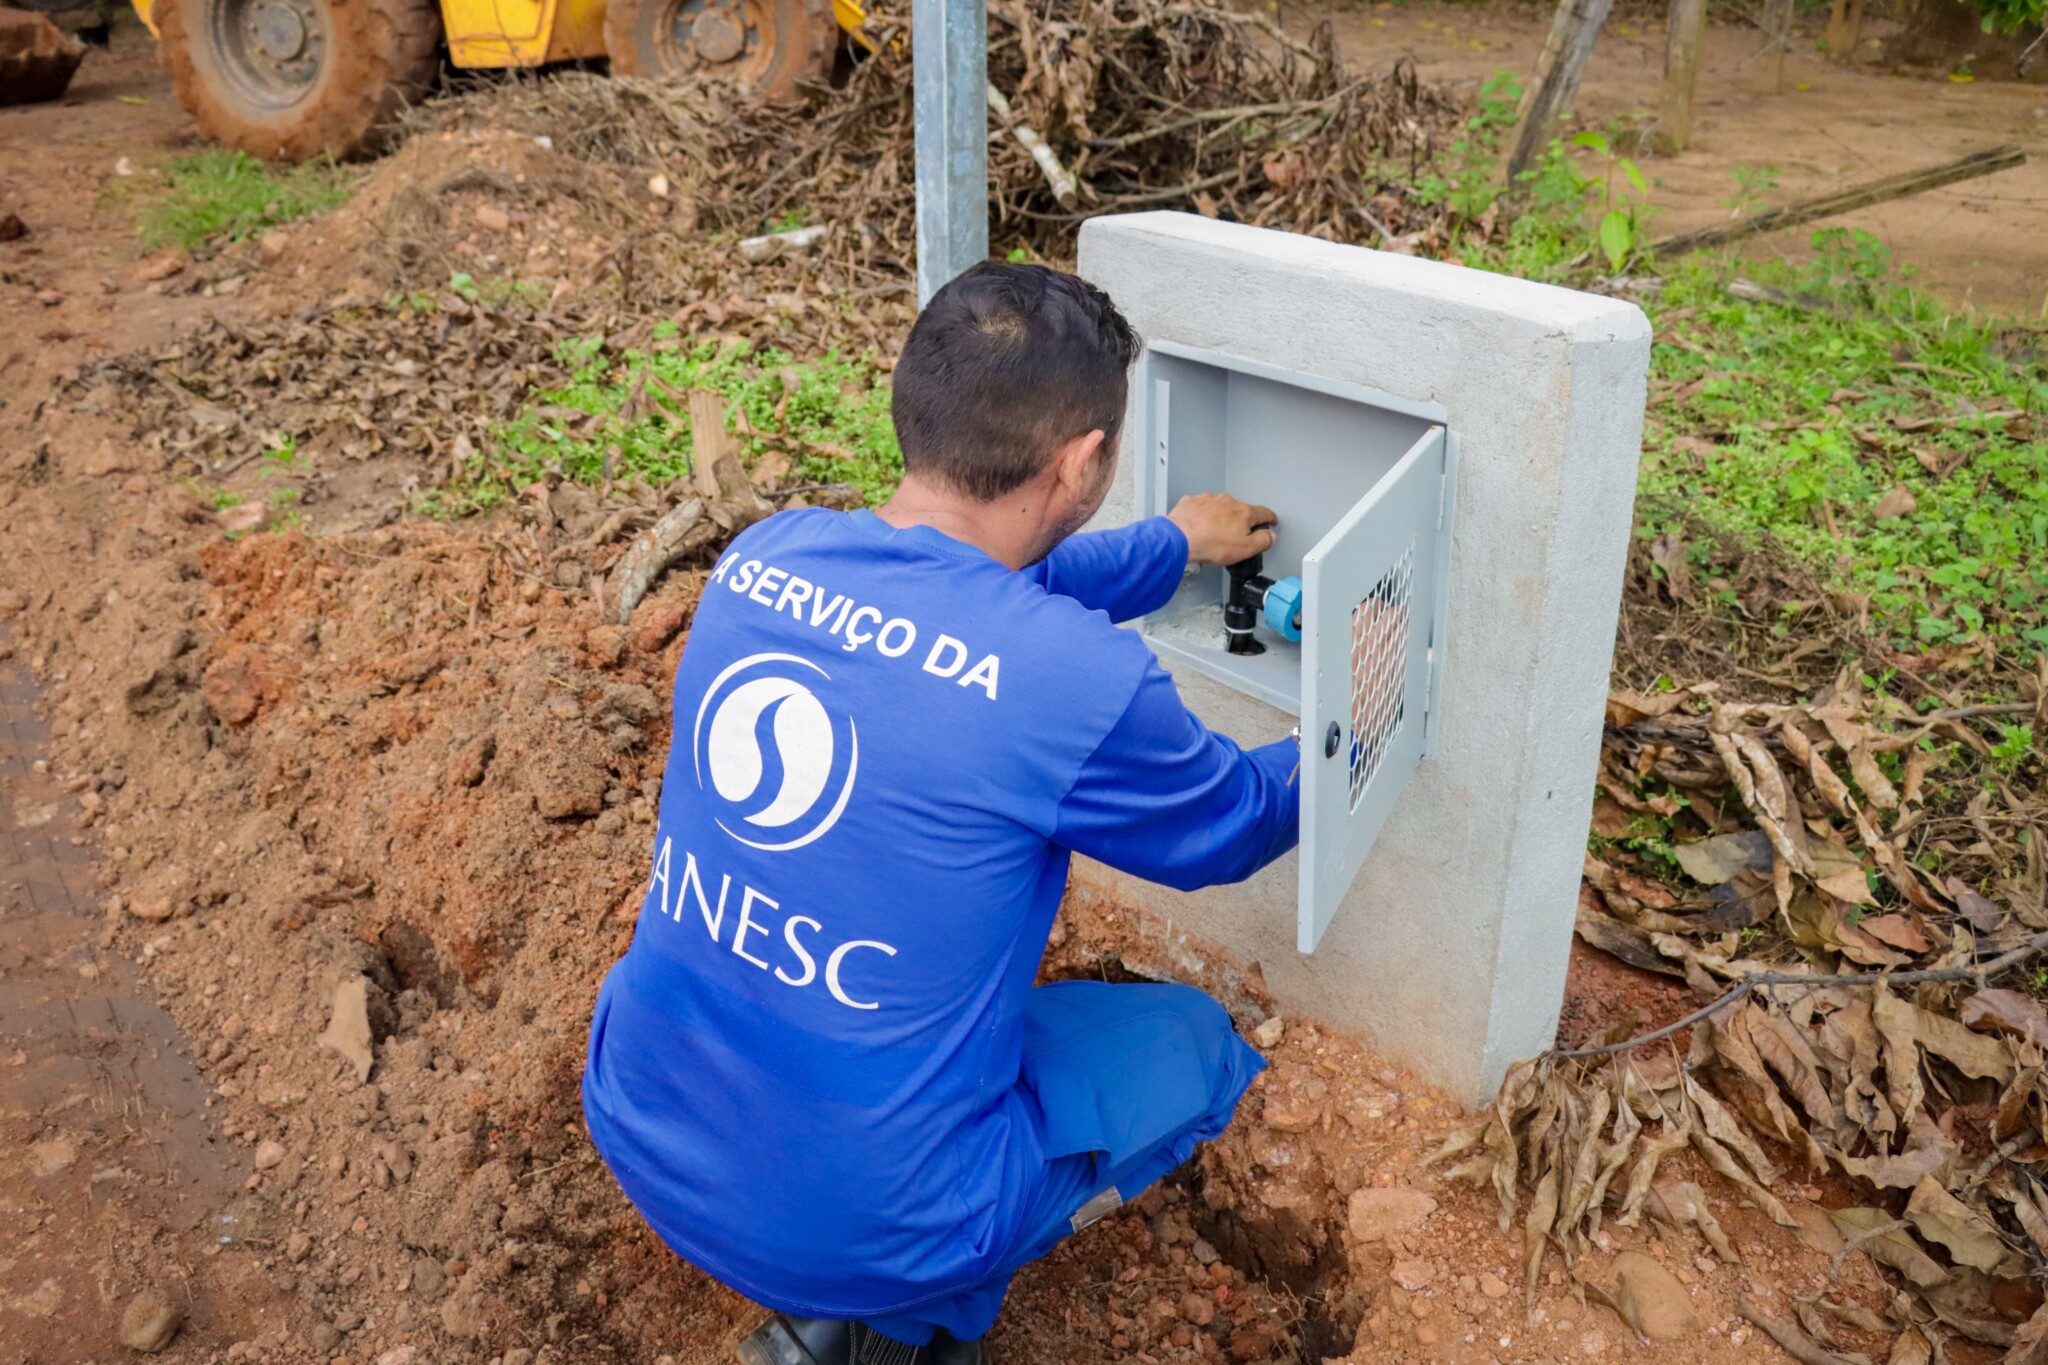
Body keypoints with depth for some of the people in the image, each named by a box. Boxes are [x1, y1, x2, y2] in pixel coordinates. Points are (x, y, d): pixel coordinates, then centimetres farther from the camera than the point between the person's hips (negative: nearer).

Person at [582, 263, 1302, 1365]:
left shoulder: (763, 557, -6)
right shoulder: (1083, 683, -24)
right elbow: (1233, 830, -1)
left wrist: (1171, 544, 28)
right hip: (855, 1222, -5)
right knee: (1199, 1042, 15)